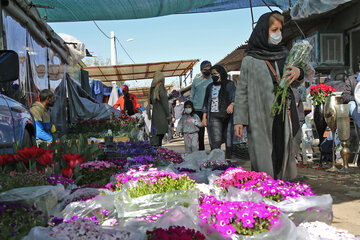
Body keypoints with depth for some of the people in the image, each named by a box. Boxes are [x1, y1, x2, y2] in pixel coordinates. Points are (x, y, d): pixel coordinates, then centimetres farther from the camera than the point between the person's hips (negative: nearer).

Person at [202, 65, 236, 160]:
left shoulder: (229, 84, 8)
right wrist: (204, 117, 11)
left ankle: (228, 159, 10)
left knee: (228, 138, 1)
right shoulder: (210, 87, 19)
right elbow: (206, 103, 20)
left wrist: (231, 105, -27)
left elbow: (234, 97, -5)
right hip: (214, 116, 2)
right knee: (216, 140, -10)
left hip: (227, 115, -1)